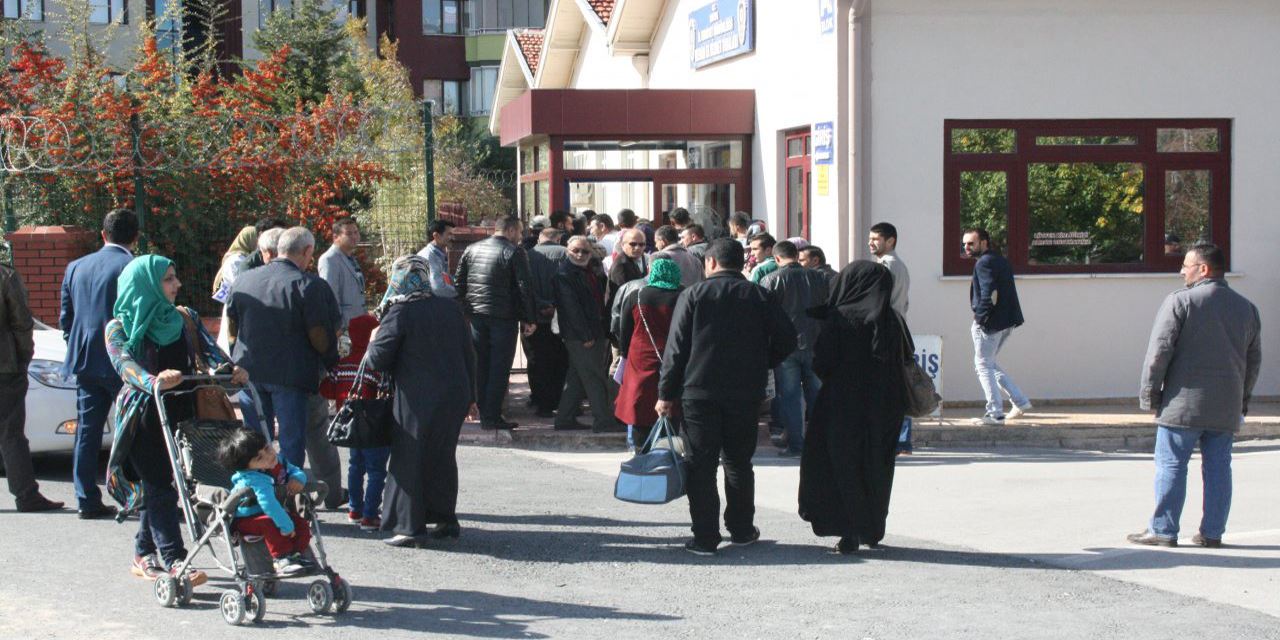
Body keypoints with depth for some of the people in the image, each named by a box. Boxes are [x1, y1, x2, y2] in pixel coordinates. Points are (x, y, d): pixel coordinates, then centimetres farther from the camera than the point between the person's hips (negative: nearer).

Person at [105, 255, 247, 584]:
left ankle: (145, 554, 21)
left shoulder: (185, 319, 13)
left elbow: (208, 349, 0)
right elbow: (125, 364, -18)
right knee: (159, 486, -10)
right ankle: (173, 560, -14)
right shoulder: (120, 328, -1)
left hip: (180, 412, 5)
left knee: (162, 485, 7)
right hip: (144, 415, -4)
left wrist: (230, 368, -23)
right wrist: (153, 381, -40)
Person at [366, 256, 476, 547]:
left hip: (419, 404, -6)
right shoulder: (450, 309, 6)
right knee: (443, 458, 17)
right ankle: (446, 519, 21)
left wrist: (375, 339, 9)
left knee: (409, 461, 3)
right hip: (455, 396, 6)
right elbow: (468, 355, 12)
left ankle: (410, 526, 3)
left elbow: (377, 361, -12)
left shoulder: (398, 314, -12)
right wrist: (470, 395, 20)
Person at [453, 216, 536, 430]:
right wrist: (529, 319, -5)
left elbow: (458, 282, 11)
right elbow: (524, 287, -10)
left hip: (476, 316, 6)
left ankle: (484, 414, 16)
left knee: (481, 366, 13)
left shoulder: (472, 249, 10)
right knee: (499, 368, -1)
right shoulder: (514, 253, -8)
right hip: (503, 317, -6)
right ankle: (492, 416, -3)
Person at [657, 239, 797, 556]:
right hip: (745, 392, 2)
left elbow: (675, 347, -4)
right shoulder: (758, 296, 4)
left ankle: (705, 537, 0)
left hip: (699, 391, -2)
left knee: (701, 465, 2)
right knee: (738, 462, 15)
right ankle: (741, 529, 22)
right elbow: (786, 337, -1)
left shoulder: (693, 295, -1)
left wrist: (666, 393, 1)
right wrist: (761, 365, 13)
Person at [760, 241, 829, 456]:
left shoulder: (770, 280, -6)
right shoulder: (818, 278, 5)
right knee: (816, 394, 12)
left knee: (789, 396, 2)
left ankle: (794, 444, 2)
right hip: (814, 342, 3)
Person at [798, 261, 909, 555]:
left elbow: (822, 364, -13)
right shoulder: (890, 322, 0)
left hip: (842, 403, -4)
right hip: (881, 407, 5)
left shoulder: (839, 319, -13)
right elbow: (903, 362, 2)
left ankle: (850, 533, 0)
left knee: (841, 465, 5)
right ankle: (873, 531, 23)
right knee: (875, 467, 15)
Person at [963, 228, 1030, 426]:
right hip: (1006, 322, 10)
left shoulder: (984, 263, -14)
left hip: (990, 323, -10)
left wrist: (979, 317, -16)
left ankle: (995, 414, 0)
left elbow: (989, 294, -23)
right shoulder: (1001, 261, 17)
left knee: (984, 365, 0)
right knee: (989, 364, 20)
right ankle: (1020, 401, 17)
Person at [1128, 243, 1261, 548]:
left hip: (1184, 403, -5)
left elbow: (1159, 351, -10)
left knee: (1171, 466, 0)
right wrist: (1242, 398, 24)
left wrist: (1149, 392, -2)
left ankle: (1163, 530, 2)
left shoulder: (1180, 301, -8)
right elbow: (1254, 360, 16)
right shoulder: (1247, 308, 11)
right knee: (1218, 468, 9)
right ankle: (1212, 532, 11)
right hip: (1227, 408, 5)